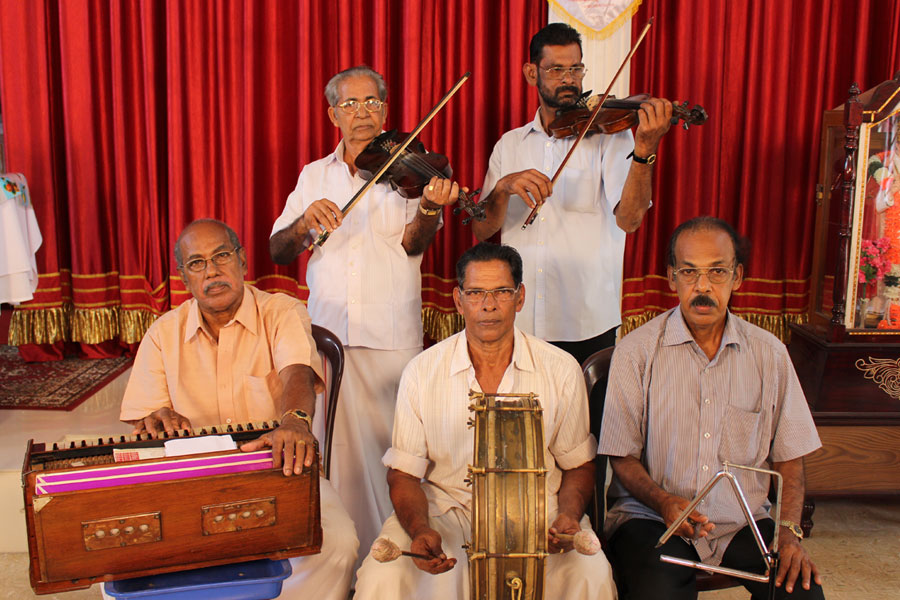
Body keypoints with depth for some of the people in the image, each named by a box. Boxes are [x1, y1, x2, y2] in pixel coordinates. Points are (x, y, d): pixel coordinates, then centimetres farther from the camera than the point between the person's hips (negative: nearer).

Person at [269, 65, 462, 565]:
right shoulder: (313, 176, 14)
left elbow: (414, 244, -9)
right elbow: (277, 251, 6)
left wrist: (430, 207, -29)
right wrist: (305, 223, -14)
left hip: (392, 337, -2)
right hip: (327, 334, 2)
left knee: (392, 446, 1)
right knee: (335, 447, 6)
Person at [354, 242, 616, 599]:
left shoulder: (561, 370, 0)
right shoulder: (421, 372, -1)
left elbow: (578, 464, 9)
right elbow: (404, 472, 1)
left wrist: (567, 516, -12)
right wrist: (420, 530, -18)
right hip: (445, 509, 0)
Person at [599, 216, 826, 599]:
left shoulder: (769, 353, 5)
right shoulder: (636, 351, -4)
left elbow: (789, 456, 9)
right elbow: (622, 457, -3)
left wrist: (788, 531, -5)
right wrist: (664, 502, -20)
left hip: (745, 520, 3)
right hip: (652, 519, -3)